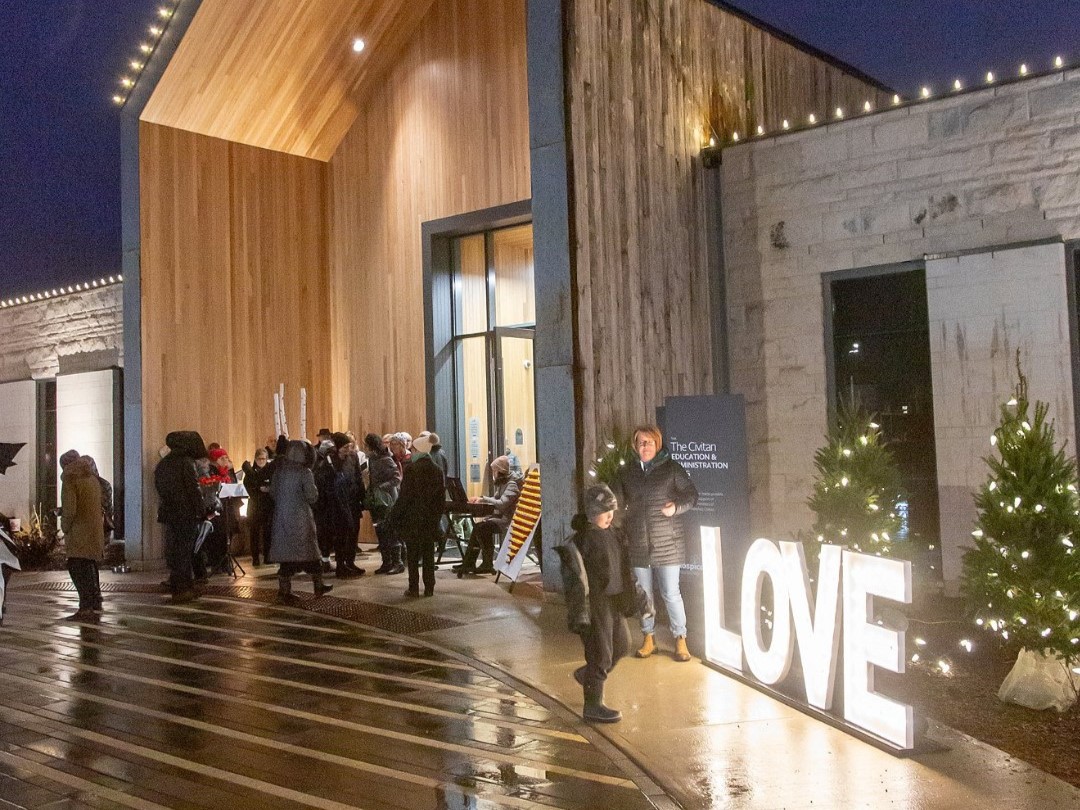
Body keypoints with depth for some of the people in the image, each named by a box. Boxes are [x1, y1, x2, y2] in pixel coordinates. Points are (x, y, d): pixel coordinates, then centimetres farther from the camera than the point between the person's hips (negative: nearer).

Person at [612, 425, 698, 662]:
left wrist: (677, 507, -15)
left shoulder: (671, 468, -1)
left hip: (667, 543, -3)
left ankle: (680, 641, 11)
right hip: (638, 544, 3)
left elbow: (692, 494, 2)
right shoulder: (627, 473, 8)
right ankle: (649, 639, 25)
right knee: (643, 594, 11)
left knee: (671, 594, -2)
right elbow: (616, 502, 15)